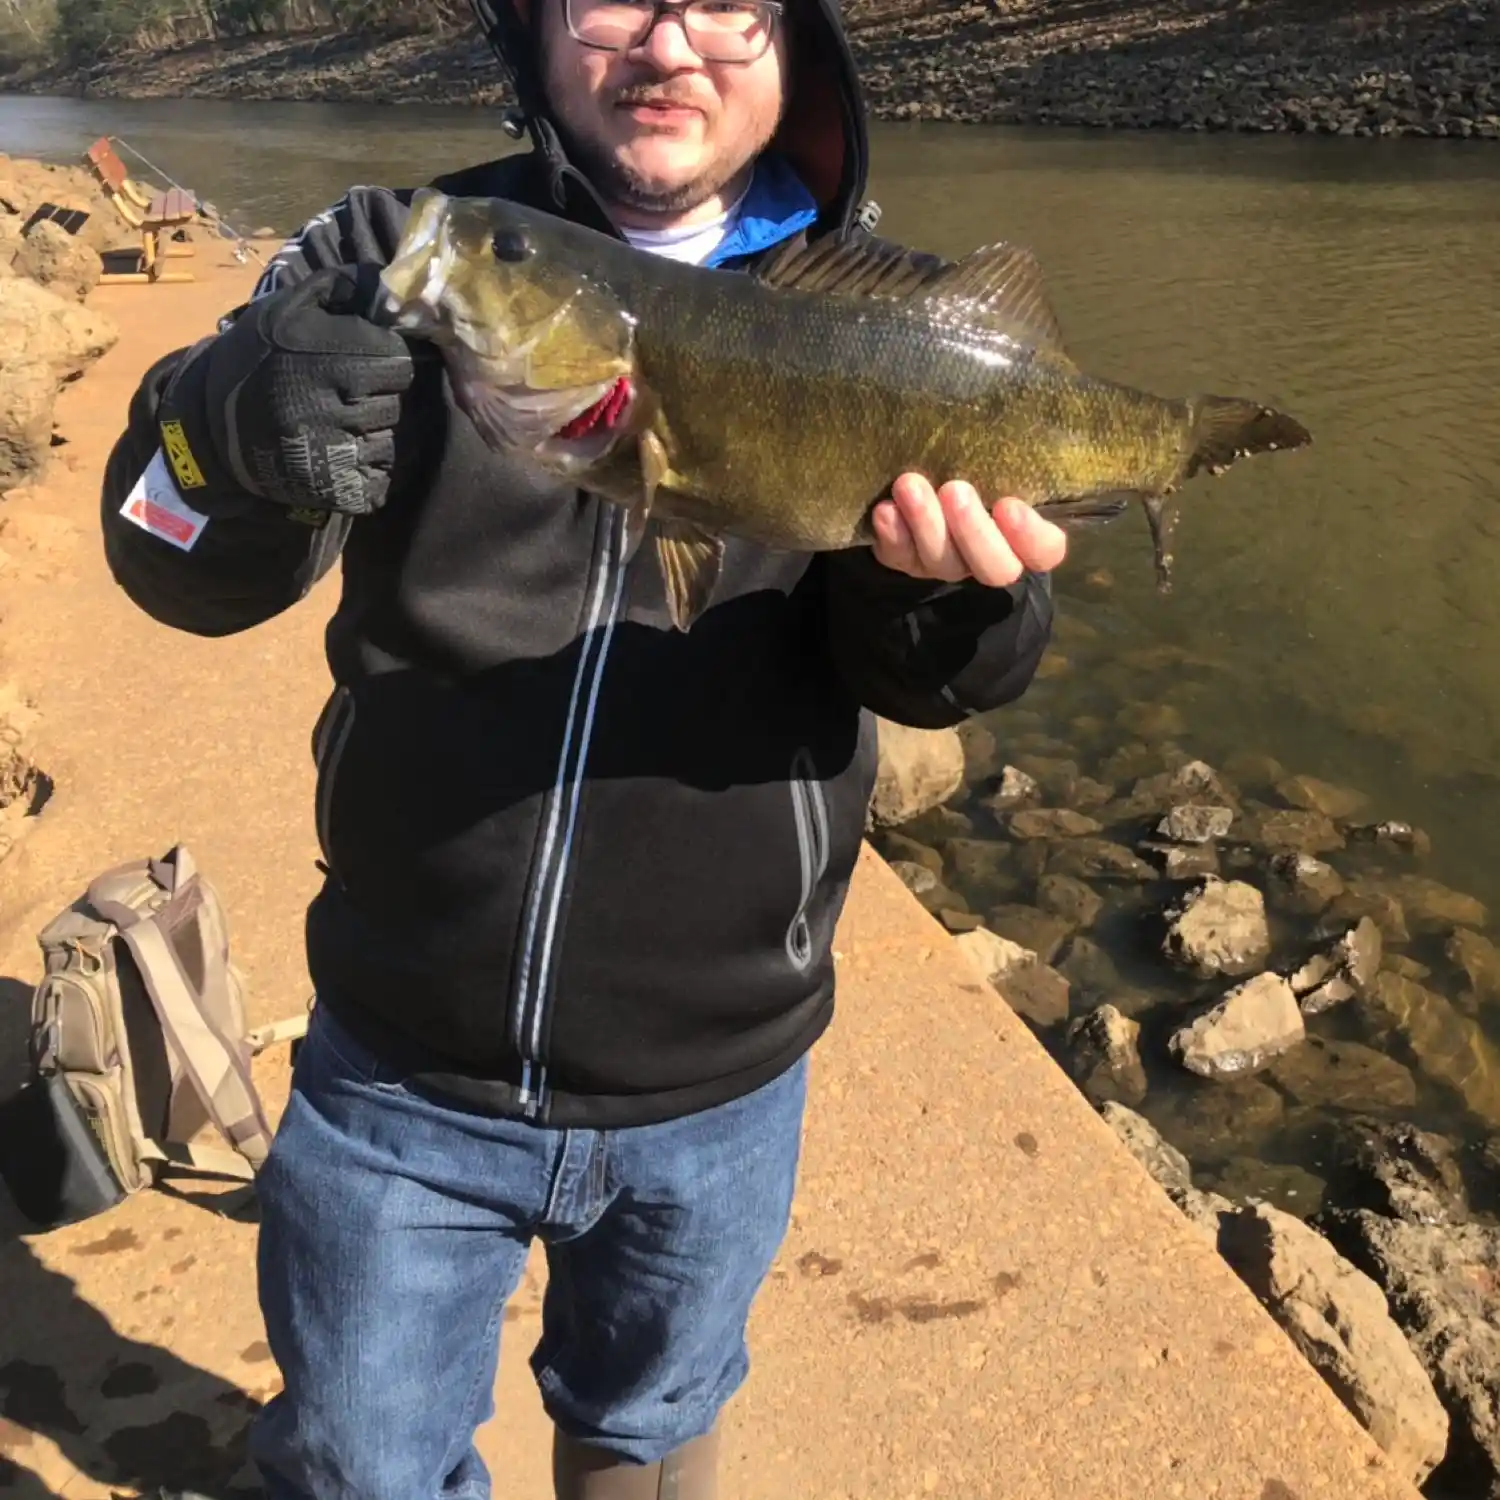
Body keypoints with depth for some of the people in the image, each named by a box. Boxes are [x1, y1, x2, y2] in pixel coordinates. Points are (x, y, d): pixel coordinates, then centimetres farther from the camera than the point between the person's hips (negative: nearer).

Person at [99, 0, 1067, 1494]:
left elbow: (920, 672, -12)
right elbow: (186, 573, -11)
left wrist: (940, 580, -36)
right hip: (403, 1070, 0)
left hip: (716, 1089, 1)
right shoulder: (404, 254, -6)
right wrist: (226, 427, -34)